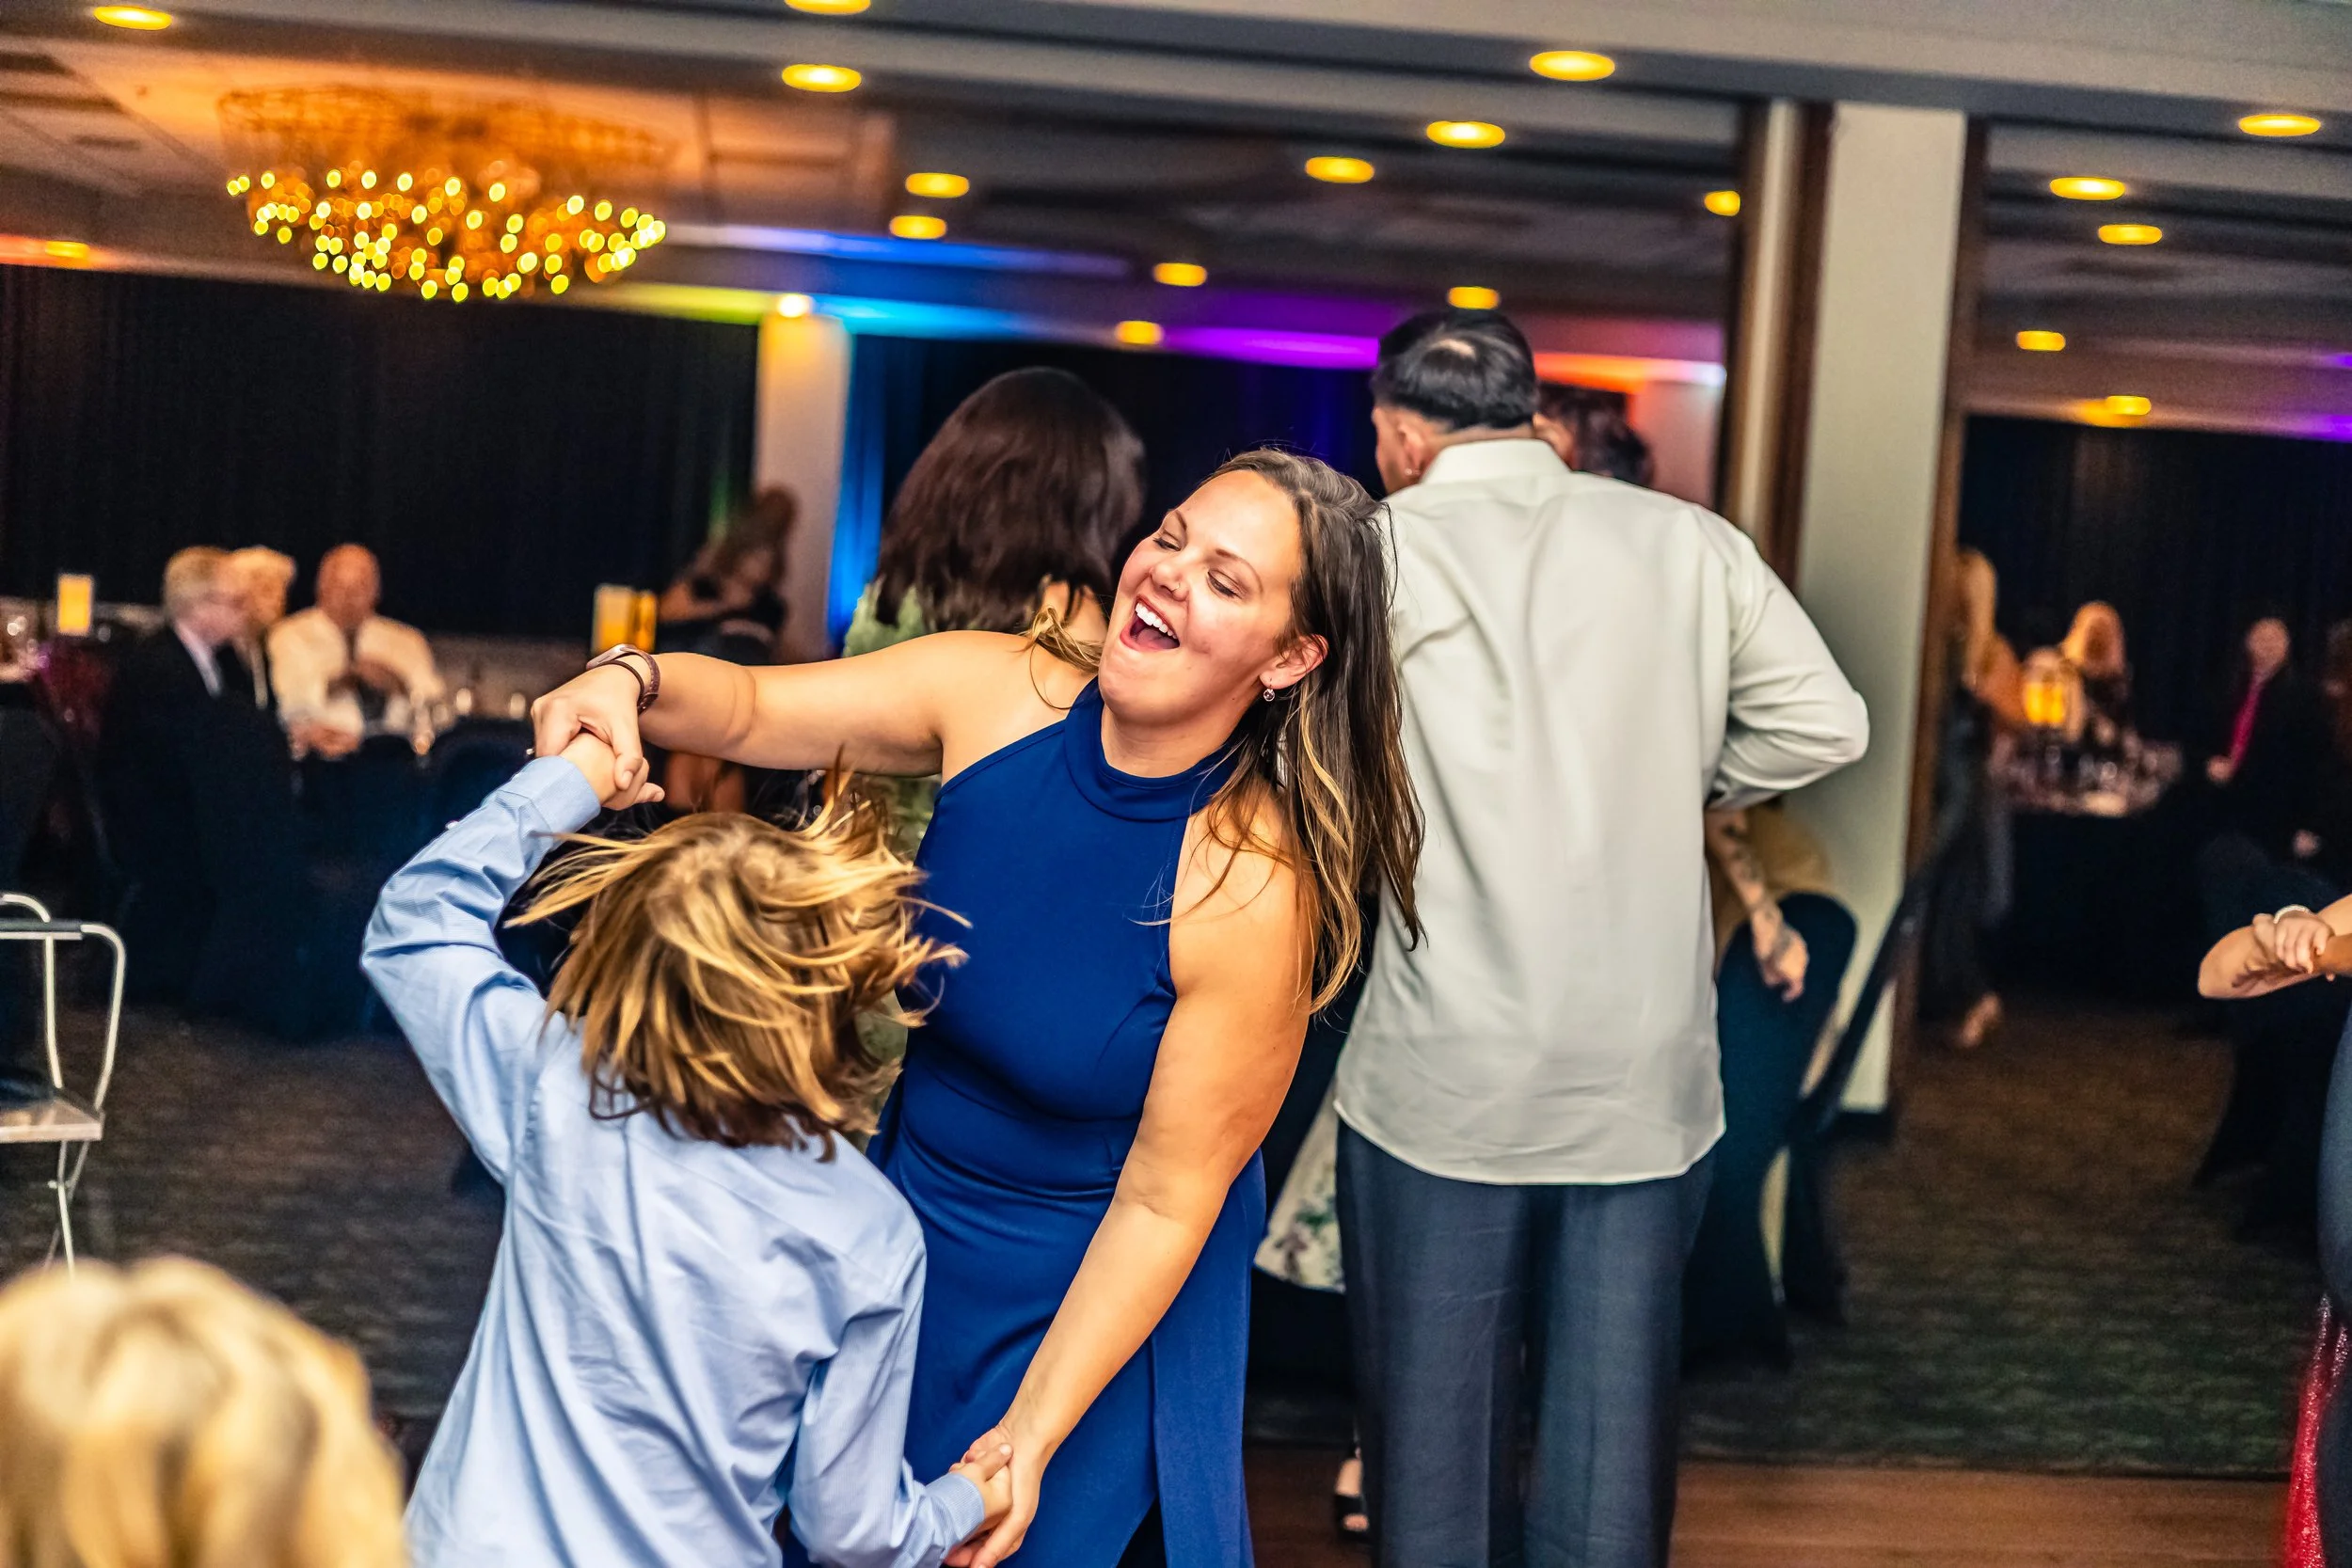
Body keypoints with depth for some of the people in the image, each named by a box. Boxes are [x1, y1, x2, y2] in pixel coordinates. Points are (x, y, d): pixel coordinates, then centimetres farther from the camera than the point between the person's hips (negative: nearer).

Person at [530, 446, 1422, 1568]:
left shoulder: (1252, 891, -29)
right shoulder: (1001, 694, -16)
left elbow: (1164, 1201, -22)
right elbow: (751, 709, -8)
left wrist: (1028, 1441, -20)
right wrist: (634, 683, -31)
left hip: (1093, 1305, -5)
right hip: (907, 1240, 5)